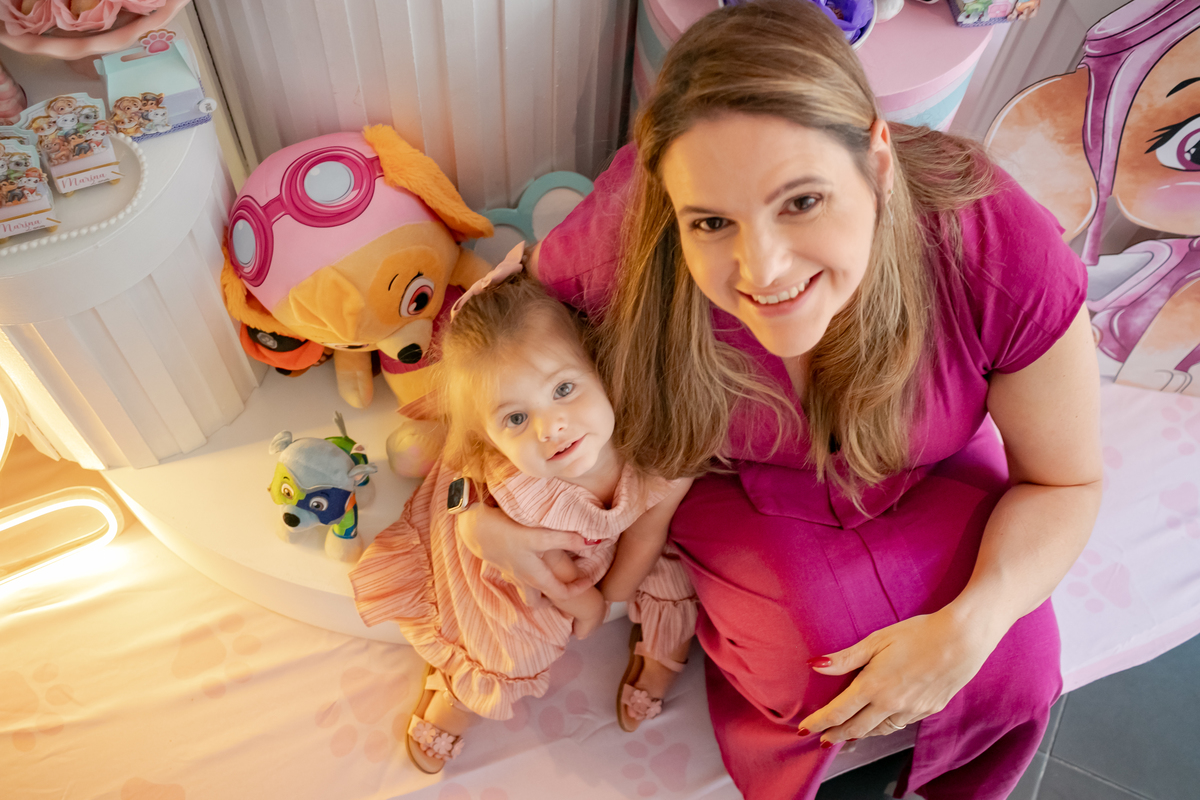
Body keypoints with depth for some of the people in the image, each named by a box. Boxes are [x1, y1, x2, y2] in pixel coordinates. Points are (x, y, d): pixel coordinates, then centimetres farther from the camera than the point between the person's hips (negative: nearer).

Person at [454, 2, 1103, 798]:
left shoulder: (1003, 253, -33)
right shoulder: (622, 248, -35)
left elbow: (1064, 480, -15)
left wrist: (970, 627, -30)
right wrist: (476, 506, -20)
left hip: (932, 478, 2)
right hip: (739, 486, -1)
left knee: (1013, 670, -12)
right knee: (824, 659, -23)